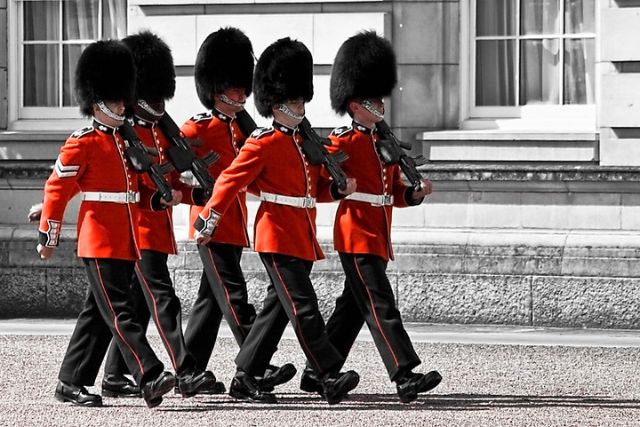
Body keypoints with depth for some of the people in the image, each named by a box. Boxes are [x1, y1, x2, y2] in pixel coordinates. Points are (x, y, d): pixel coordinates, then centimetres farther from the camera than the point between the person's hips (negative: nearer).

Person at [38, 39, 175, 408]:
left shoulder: (125, 141, 17)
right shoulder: (82, 144, -7)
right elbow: (57, 188, -7)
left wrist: (158, 197, 4)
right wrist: (48, 237, -8)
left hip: (127, 243, 8)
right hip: (101, 242, -8)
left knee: (98, 315, 10)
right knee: (119, 311, -13)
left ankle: (72, 383, 15)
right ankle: (150, 379, -23)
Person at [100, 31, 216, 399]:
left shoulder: (161, 132, 17)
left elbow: (172, 182, 20)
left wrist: (197, 194, 2)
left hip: (158, 229, 9)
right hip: (138, 228, -9)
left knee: (139, 306, 10)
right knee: (163, 299, -14)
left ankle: (115, 378, 15)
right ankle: (187, 373, -19)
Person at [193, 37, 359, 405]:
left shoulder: (304, 142, 17)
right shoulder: (263, 143, -8)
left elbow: (315, 186, 22)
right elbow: (230, 181, -10)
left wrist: (339, 189, 1)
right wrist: (209, 221, -16)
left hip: (302, 239, 9)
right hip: (278, 238, -9)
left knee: (277, 309, 10)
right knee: (303, 307, -13)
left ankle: (245, 378, 15)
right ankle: (331, 377, -18)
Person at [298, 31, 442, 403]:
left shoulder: (383, 142, 16)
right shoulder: (343, 141, -9)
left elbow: (395, 192, 17)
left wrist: (417, 193, 2)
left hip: (379, 239, 9)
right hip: (357, 236, -9)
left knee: (353, 309, 12)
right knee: (381, 305, -14)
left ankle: (318, 374, 20)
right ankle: (406, 377, -21)